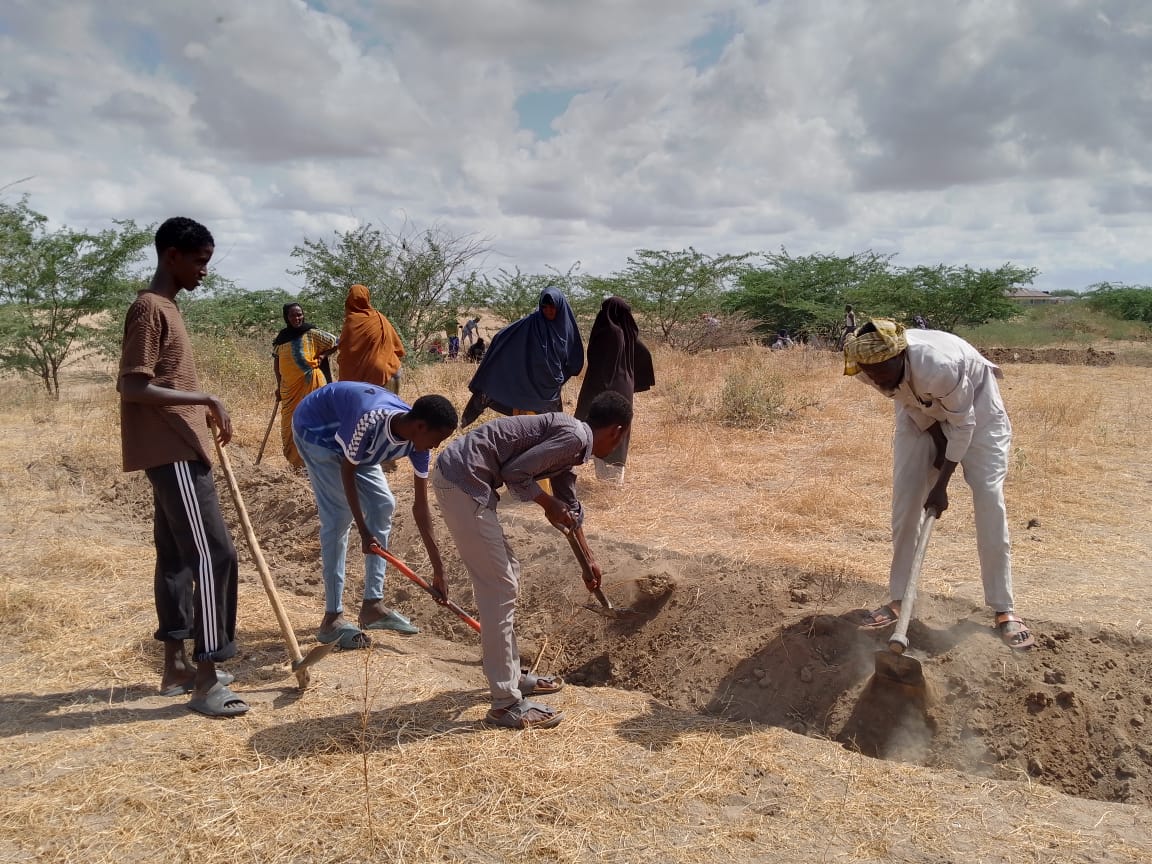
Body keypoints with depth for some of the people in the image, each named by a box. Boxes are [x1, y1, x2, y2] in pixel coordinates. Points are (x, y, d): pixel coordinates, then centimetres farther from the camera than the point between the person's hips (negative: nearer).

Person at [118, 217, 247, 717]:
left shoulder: (165, 308, 17)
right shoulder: (149, 309, -14)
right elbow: (132, 388, -22)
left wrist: (204, 412, 17)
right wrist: (205, 400, -20)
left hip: (175, 452, 10)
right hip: (173, 454, -10)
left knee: (176, 556, 13)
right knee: (213, 556, -11)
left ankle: (176, 666, 21)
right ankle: (205, 681, -5)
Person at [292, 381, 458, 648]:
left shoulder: (417, 440, -19)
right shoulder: (371, 421, -41)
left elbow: (420, 506, -12)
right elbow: (347, 471, -24)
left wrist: (437, 566, -10)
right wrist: (364, 531, -21)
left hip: (349, 435, 7)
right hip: (315, 428, -7)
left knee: (382, 504, -1)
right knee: (339, 515, -15)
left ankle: (373, 604, 7)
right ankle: (332, 618, -10)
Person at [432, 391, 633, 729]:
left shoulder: (571, 443, 19)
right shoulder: (575, 436, -11)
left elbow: (570, 506, 32)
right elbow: (515, 472, -17)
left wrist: (588, 558, 42)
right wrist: (548, 504, -1)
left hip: (465, 479, 10)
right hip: (461, 480, -10)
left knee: (506, 574, 19)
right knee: (499, 588, -5)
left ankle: (510, 676, 32)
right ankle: (506, 703, 4)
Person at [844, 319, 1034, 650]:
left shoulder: (938, 364, -41)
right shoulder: (871, 369, -26)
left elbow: (962, 423, -27)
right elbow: (907, 401, -7)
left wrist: (941, 484, -21)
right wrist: (938, 445, -7)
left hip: (976, 408, -4)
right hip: (921, 414, 5)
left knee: (989, 498, -10)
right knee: (905, 499, -1)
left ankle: (1004, 610, -1)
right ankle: (899, 599, 9)